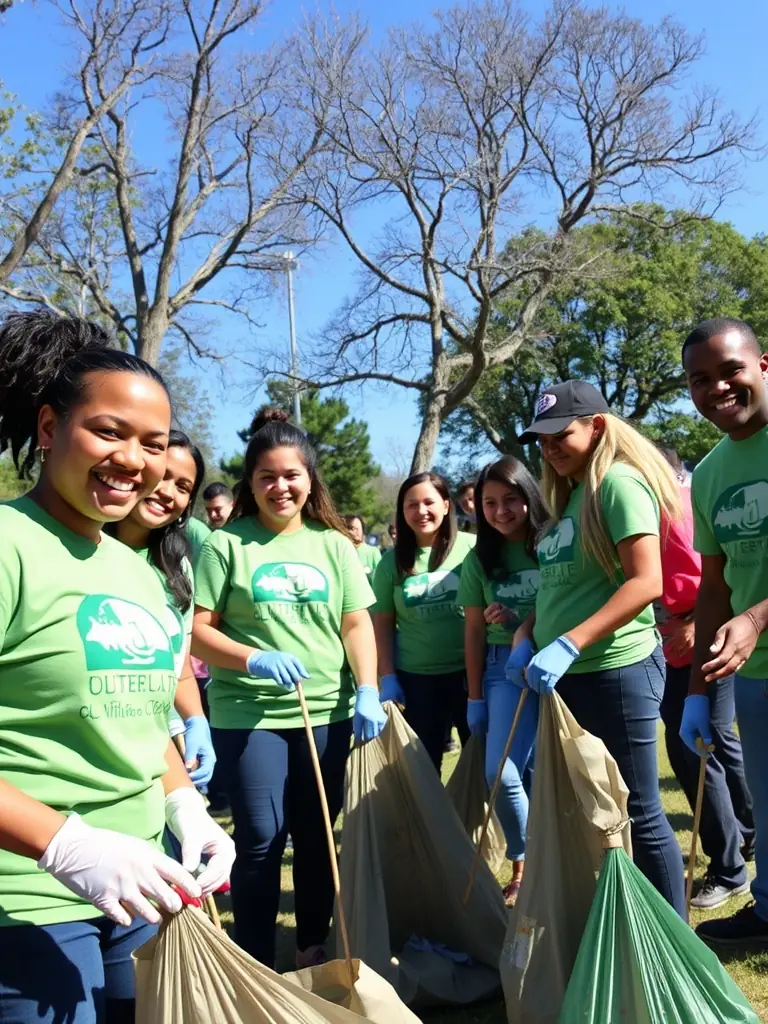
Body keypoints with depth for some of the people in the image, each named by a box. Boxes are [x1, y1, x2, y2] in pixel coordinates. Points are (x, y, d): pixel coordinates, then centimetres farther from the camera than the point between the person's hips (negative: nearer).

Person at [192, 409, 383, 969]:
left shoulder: (333, 544, 6)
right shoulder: (226, 544, -2)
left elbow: (357, 623, 5)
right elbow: (198, 630, -5)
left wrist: (368, 692, -8)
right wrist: (254, 660, -20)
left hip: (328, 712, 3)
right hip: (247, 714, -3)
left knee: (316, 836, 13)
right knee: (261, 840, 2)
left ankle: (314, 948, 32)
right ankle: (256, 966, 20)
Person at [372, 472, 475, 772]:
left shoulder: (472, 548, -3)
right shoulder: (392, 561, 3)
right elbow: (382, 624, 6)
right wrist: (388, 677, 0)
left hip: (471, 671, -1)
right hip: (416, 678, 2)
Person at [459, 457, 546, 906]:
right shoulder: (479, 560, 8)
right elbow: (475, 630, 11)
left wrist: (528, 624, -16)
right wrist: (475, 697, 10)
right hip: (505, 665, 3)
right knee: (501, 772, -6)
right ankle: (525, 864, 17)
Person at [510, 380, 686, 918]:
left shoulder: (620, 482, -12)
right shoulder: (570, 496, 14)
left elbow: (646, 582, -22)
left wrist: (567, 645, -26)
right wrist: (526, 637, 3)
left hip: (617, 670, -9)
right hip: (567, 676, 9)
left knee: (637, 814, 2)